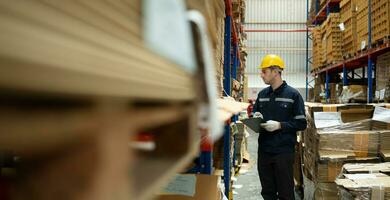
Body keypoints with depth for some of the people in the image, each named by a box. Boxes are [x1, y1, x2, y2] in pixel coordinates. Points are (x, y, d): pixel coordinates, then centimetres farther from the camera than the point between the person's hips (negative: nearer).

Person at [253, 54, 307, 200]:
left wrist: (279, 125, -20)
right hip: (264, 151, 5)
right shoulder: (262, 94, 10)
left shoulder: (293, 94, -6)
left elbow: (301, 124, -9)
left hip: (284, 152, -5)